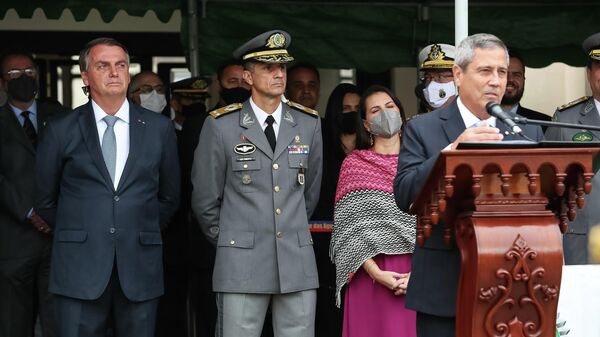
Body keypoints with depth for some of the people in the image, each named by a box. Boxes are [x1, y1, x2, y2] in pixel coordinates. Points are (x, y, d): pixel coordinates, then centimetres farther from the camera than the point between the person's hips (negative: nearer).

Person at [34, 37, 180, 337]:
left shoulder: (159, 128, 9)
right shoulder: (61, 131, 4)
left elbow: (169, 197, 17)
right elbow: (45, 200, 12)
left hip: (140, 270, 2)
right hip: (80, 268, -1)